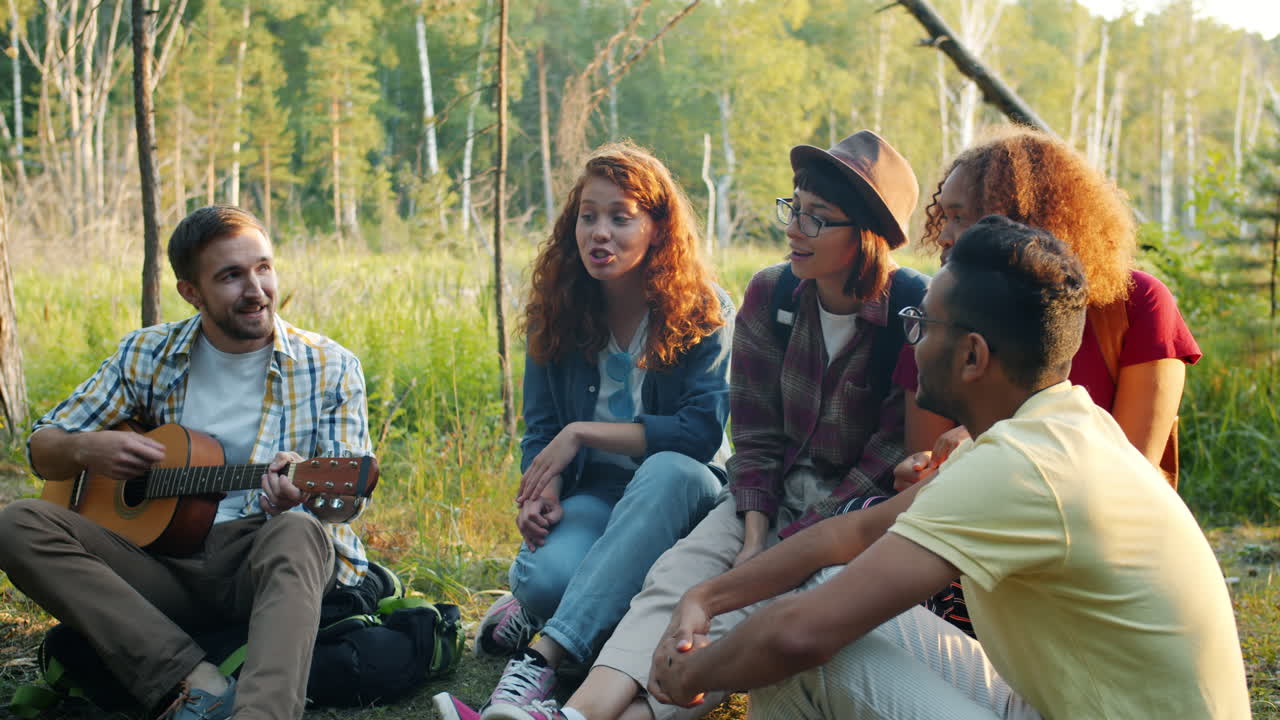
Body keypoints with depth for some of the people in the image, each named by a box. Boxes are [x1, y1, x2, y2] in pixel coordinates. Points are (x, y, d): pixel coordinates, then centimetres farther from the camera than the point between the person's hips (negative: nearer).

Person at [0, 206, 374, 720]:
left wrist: (309, 490, -29)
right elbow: (41, 448, 16)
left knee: (296, 532, -37)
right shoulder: (147, 354, 9)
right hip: (164, 564, 3)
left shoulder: (330, 368, 3)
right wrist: (86, 450, -10)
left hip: (262, 561, -3)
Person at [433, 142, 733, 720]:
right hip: (591, 494, 2)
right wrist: (541, 488, -16)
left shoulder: (704, 313, -7)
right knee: (545, 573, -36)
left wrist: (582, 432, -18)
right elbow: (541, 430, 7)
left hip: (679, 496, -1)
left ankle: (543, 659, -46)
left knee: (669, 470, -41)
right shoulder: (558, 315, 5)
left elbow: (701, 432, -16)